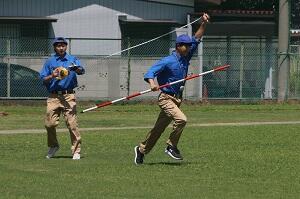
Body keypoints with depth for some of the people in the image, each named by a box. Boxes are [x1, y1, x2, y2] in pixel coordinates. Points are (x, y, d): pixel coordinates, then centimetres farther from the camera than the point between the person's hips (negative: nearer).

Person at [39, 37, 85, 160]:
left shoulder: (72, 60, 8)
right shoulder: (49, 62, 13)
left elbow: (81, 71, -10)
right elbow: (43, 80, 11)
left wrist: (76, 69, -33)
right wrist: (52, 76, -9)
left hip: (68, 96, -2)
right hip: (53, 97, 2)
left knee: (72, 123, -10)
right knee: (49, 123, -3)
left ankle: (76, 150, -4)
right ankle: (53, 146, 22)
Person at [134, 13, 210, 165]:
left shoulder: (185, 58, 7)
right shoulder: (168, 61, -15)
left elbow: (196, 39, 9)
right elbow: (150, 72, -22)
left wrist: (203, 24, -2)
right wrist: (152, 83, -43)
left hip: (177, 99, 8)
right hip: (166, 98, -8)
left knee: (159, 128, 14)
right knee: (181, 119, -27)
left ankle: (141, 149, 27)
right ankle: (171, 146, -11)